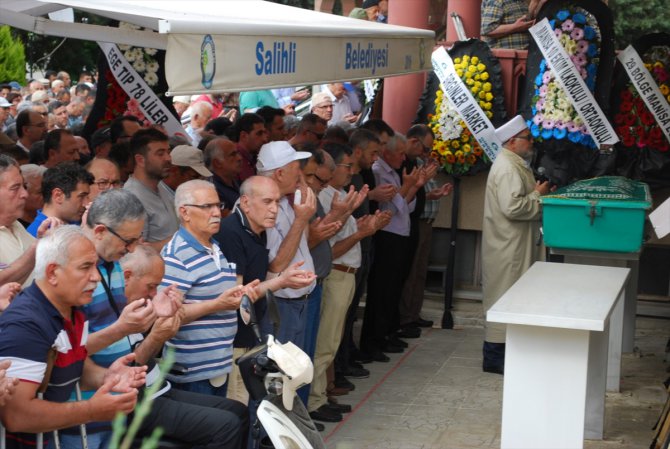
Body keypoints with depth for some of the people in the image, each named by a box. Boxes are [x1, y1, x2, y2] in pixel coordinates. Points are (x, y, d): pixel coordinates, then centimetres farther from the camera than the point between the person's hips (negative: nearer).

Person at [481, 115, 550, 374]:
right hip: (507, 246, -11)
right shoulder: (507, 168, -19)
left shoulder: (514, 164, 15)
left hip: (513, 245, 11)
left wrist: (537, 193, 7)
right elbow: (512, 207, -27)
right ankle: (495, 357, 2)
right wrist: (538, 196, -14)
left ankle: (498, 351, 23)